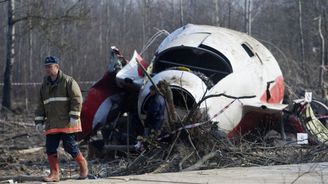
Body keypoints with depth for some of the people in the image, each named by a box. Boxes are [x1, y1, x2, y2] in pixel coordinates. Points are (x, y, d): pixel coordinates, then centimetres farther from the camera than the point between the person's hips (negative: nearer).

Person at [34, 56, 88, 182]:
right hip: (51, 124, 6)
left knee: (69, 146, -5)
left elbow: (77, 99, -9)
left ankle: (83, 165, 17)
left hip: (67, 123, -6)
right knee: (50, 148, -1)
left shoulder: (68, 81, -3)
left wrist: (74, 116, -16)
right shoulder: (45, 85, 18)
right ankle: (54, 173, 7)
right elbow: (41, 105, 21)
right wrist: (39, 121, 13)